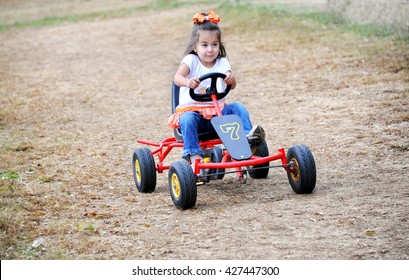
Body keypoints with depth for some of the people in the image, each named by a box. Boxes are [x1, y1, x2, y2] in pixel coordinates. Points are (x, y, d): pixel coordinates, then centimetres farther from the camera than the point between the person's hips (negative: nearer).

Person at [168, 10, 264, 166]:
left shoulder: (222, 63, 5)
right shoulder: (191, 60, -4)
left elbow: (232, 86, -9)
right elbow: (177, 77, -23)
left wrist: (231, 79, -36)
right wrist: (187, 82, -48)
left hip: (217, 109, 3)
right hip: (192, 109, -3)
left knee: (238, 107, -20)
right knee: (187, 119, -34)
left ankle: (247, 134, -18)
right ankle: (193, 154, -33)